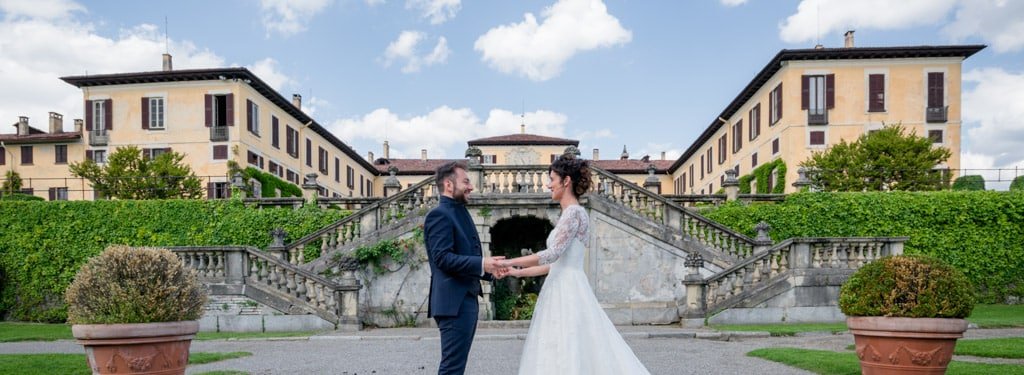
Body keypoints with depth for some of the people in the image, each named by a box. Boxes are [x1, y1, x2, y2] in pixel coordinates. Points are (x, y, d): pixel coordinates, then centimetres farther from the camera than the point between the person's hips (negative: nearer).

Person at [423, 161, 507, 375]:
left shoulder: (460, 213, 19)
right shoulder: (439, 215, -11)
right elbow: (443, 258, -22)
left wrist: (489, 271, 11)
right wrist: (481, 263, -26)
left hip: (468, 300, 10)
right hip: (454, 302, -10)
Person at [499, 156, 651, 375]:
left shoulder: (574, 212, -12)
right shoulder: (570, 214, 17)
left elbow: (552, 254, -21)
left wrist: (510, 262, -15)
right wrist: (519, 272, 18)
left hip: (568, 292, -9)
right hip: (562, 292, 9)